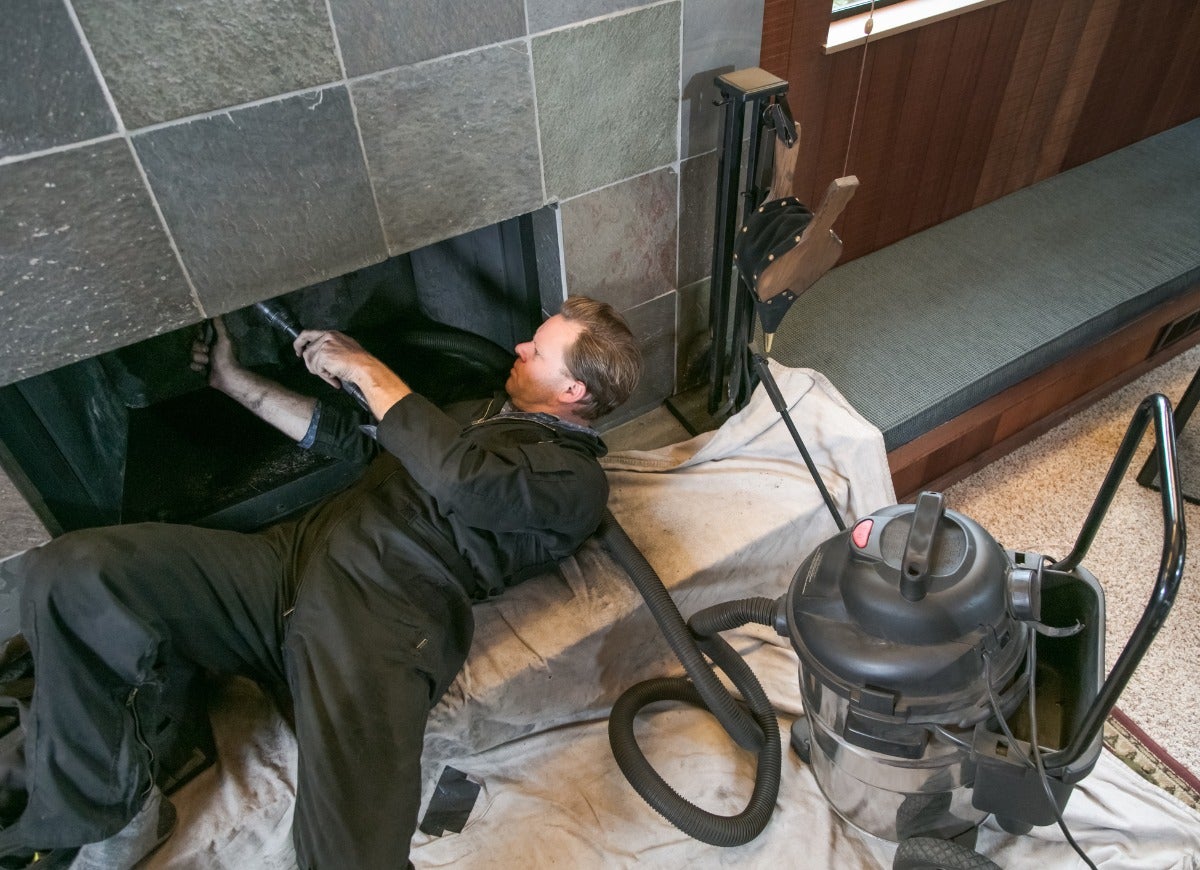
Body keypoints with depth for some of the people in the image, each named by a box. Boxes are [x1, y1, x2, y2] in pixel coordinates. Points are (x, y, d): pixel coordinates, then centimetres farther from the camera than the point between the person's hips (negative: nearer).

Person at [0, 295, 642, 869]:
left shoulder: (574, 478, 1)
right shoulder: (482, 412, 30)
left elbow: (463, 478, -19)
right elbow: (355, 438, 35)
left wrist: (368, 372, -7)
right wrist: (237, 382, 35)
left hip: (387, 618, -7)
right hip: (292, 555, 8)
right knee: (75, 572, -14)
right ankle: (110, 817, 2)